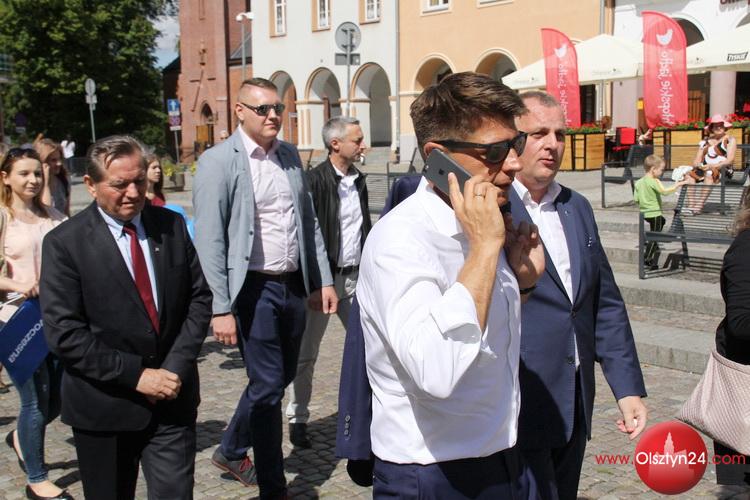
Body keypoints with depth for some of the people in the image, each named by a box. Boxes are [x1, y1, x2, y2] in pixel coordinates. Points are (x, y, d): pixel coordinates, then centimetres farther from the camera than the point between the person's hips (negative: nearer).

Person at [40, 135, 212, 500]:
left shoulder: (171, 225, 2)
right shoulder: (64, 243, -9)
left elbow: (199, 297, 4)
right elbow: (63, 333, -13)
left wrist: (177, 367, -8)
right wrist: (136, 375, -17)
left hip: (173, 399, 2)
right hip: (104, 407, -2)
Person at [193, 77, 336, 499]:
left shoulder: (290, 155, 10)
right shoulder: (219, 161, -10)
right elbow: (210, 240, -13)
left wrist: (323, 279, 12)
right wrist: (221, 308, -17)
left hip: (294, 285, 7)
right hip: (255, 289, -7)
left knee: (281, 377, 18)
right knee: (268, 386, 0)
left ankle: (231, 451, 41)